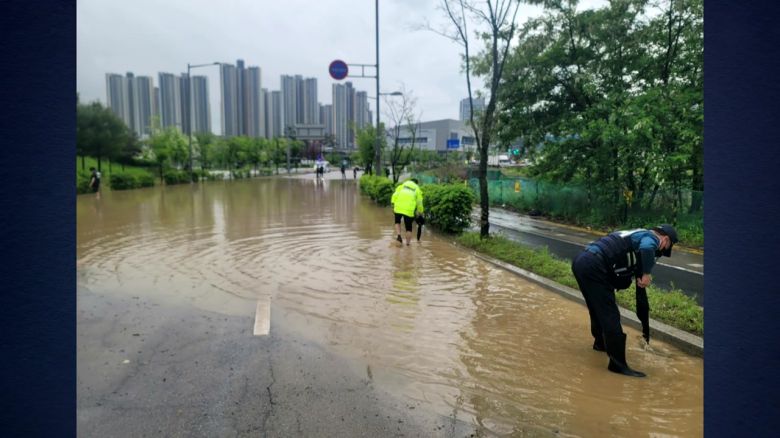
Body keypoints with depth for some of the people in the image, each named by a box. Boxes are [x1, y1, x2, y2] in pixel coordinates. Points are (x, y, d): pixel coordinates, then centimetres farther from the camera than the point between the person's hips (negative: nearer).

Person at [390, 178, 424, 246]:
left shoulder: (402, 186, 15)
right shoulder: (417, 189, 14)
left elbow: (395, 195, 3)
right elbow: (419, 203, 11)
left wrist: (393, 205, 3)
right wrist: (420, 212, 23)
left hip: (398, 208, 1)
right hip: (409, 210, -1)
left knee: (397, 222, 26)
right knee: (408, 228, 13)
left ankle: (399, 236, 5)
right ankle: (407, 244, 14)